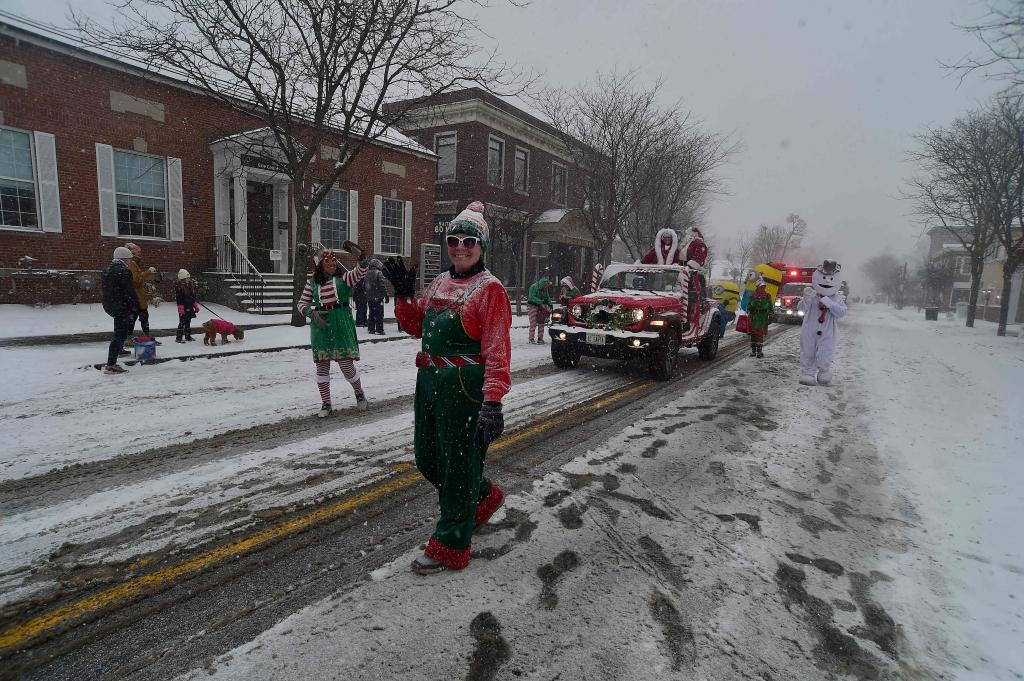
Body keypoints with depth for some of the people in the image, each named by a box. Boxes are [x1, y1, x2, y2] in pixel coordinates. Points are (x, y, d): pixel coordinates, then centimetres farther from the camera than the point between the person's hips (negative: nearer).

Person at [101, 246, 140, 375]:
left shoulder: (106, 270, 14)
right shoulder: (124, 271, -14)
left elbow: (105, 289, 20)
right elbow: (130, 292, -17)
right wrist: (135, 308, -11)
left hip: (109, 306, 9)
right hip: (122, 307, -9)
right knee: (120, 334, -6)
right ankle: (110, 365, -8)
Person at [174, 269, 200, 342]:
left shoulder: (190, 286, 11)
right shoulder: (178, 287, -11)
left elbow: (193, 297, 18)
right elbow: (178, 299, -15)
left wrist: (196, 305, 15)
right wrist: (180, 308, -19)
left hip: (190, 308, 7)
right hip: (183, 308, -7)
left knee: (188, 322, 14)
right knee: (182, 322, -6)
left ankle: (188, 336, 23)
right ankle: (178, 337, -1)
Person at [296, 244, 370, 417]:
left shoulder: (343, 277, 4)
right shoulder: (313, 282, 9)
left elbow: (360, 273, -13)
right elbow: (301, 303, 11)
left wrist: (361, 257, -31)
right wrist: (312, 313, -8)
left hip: (342, 325, -2)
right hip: (320, 326, 2)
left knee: (346, 363, -4)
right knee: (322, 366, 3)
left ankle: (359, 393, 22)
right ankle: (325, 403, 15)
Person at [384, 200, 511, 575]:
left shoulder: (489, 288, -11)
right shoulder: (439, 283, 12)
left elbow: (497, 350, -17)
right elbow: (416, 325, 20)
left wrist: (493, 401, -25)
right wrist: (403, 294, 4)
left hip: (464, 386, -8)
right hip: (429, 381, 8)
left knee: (457, 463, 3)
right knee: (428, 458, 18)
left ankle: (450, 546, 20)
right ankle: (485, 496, 41)